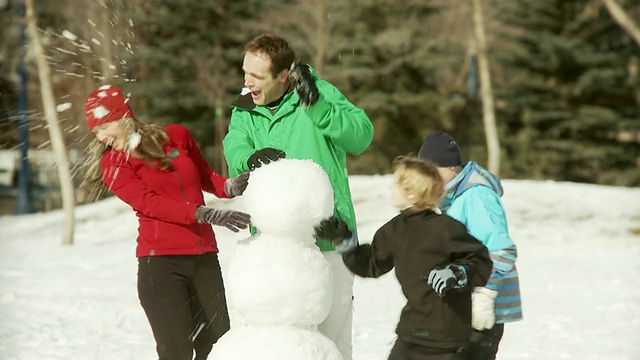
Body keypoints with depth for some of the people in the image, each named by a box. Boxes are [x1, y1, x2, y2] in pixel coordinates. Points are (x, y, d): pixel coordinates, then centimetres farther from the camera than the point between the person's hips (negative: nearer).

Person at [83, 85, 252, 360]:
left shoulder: (177, 136, 10)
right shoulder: (113, 163, 2)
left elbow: (205, 177, 24)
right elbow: (150, 202, -11)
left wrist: (229, 187, 0)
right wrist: (203, 213, -23)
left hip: (204, 257, 4)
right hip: (160, 262, -3)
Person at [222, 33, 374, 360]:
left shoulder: (318, 93, -3)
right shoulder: (244, 111, 8)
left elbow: (361, 136, -16)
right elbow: (235, 154, -8)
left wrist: (316, 105, -27)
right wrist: (252, 159, -31)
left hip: (328, 243, -3)